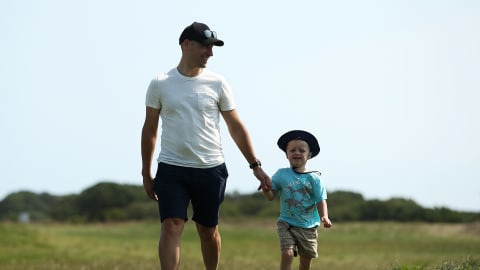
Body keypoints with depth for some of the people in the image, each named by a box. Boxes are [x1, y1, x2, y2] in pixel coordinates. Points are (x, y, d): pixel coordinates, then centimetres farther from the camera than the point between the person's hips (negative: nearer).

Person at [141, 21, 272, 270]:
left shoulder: (217, 83, 2)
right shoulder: (160, 84, 0)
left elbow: (236, 127, 7)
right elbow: (149, 130, 8)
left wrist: (256, 167, 2)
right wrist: (146, 174, 8)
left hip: (211, 169, 1)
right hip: (171, 168, -1)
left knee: (208, 231, 9)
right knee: (171, 226, -14)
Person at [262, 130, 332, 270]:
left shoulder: (314, 178, -5)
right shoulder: (281, 174, -2)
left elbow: (321, 200, -8)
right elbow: (270, 196, 1)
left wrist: (324, 217, -25)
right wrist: (265, 188, -21)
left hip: (308, 226, 1)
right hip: (286, 223, -1)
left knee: (306, 258, 8)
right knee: (287, 253, -18)